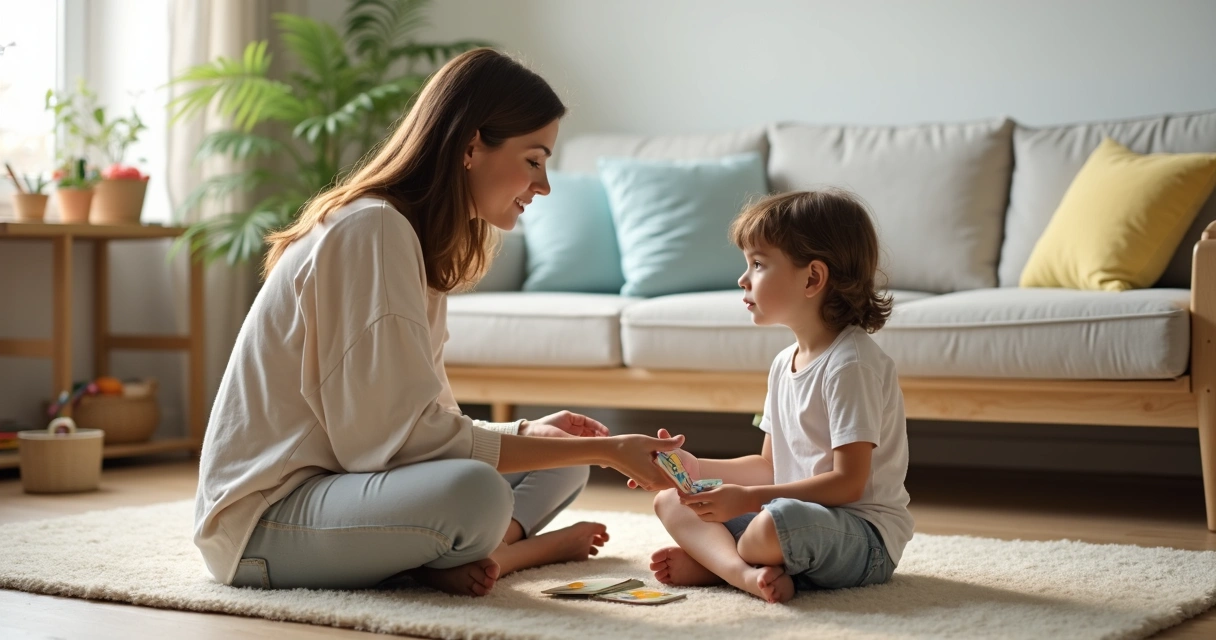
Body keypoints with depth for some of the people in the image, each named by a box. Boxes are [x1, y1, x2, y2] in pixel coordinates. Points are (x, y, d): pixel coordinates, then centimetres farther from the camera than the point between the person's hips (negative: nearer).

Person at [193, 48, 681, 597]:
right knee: (472, 490, -35)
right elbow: (409, 436, -23)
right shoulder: (372, 230, -18)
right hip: (263, 516, -10)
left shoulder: (418, 240, 13)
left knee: (561, 464, 9)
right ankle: (520, 546, -7)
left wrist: (527, 433, -3)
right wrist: (603, 451, -19)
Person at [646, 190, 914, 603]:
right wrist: (697, 469, 5)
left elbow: (848, 483, -21)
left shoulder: (851, 364, -17)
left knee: (776, 523, -41)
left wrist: (747, 499, -25)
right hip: (794, 512, 10)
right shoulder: (784, 364, 13)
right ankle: (747, 572, -22)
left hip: (865, 535, -10)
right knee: (670, 500, 3)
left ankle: (713, 560, -8)